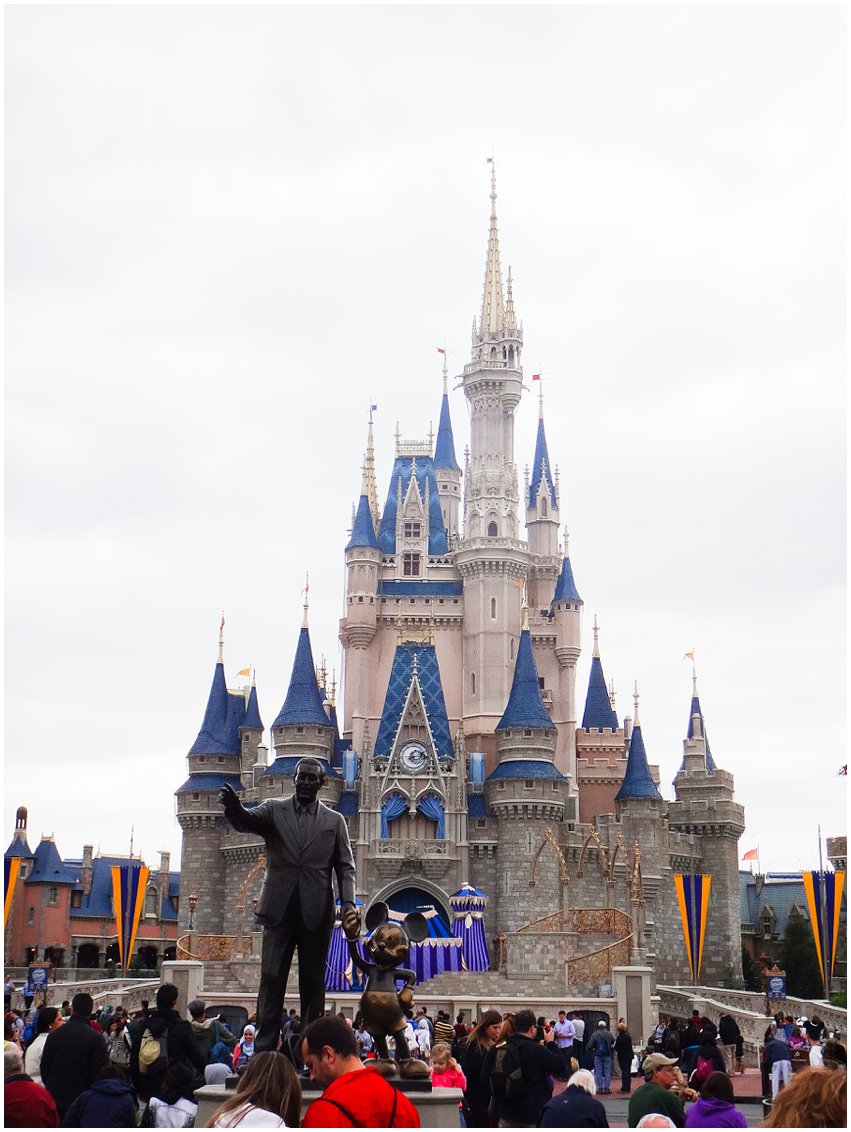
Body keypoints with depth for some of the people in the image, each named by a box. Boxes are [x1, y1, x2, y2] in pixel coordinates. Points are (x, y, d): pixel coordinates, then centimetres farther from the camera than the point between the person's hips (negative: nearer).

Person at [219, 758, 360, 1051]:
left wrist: (348, 904, -9)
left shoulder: (334, 821, 10)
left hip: (316, 913, 1)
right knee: (271, 980, -2)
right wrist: (234, 808, -36)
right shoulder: (274, 810, 7)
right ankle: (264, 1051, -1)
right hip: (279, 909, -1)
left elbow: (345, 867, 7)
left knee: (313, 983, 4)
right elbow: (246, 821, -12)